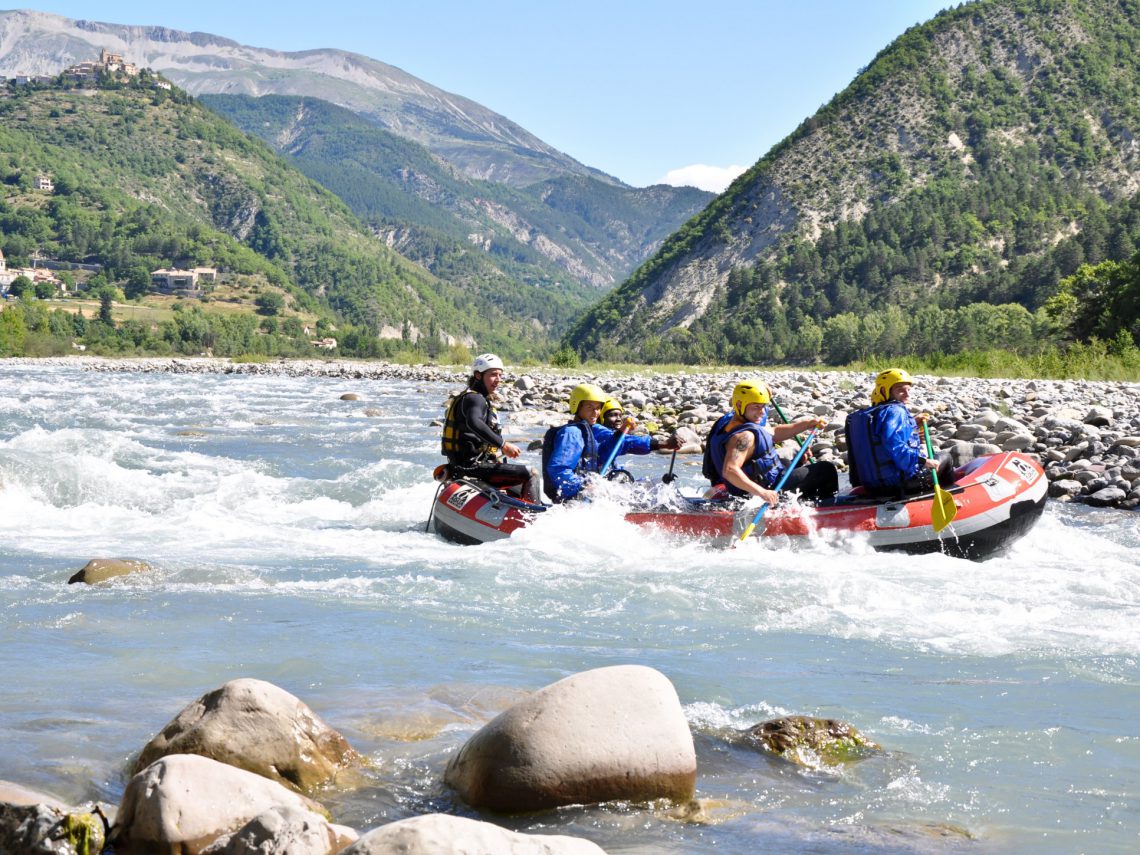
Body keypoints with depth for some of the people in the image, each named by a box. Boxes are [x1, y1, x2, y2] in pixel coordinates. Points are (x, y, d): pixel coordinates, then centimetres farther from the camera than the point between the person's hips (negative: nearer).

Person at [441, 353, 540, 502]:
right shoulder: (474, 398, -12)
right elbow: (474, 423, -35)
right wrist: (503, 445, -36)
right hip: (474, 466, -11)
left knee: (521, 492, 21)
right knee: (530, 475, -15)